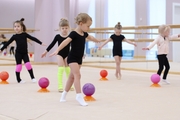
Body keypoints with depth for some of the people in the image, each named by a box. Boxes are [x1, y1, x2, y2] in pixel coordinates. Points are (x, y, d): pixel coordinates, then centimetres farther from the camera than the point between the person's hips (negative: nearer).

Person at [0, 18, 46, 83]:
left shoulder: (25, 34, -1)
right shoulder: (14, 36, -2)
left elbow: (33, 38, -2)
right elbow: (8, 43, 3)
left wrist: (40, 43, -6)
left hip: (25, 53, 1)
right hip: (18, 53, 0)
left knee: (28, 64, -7)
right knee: (18, 66, 1)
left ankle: (32, 77, 4)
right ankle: (18, 79, 12)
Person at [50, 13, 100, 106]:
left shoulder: (84, 34, 6)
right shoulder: (74, 34, -19)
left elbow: (90, 37, 29)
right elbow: (66, 42, -33)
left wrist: (97, 41, 48)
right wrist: (57, 50, -46)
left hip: (79, 59, 8)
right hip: (72, 58, -8)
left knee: (72, 76, 14)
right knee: (77, 75, -19)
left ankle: (64, 94, 27)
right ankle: (79, 96, -19)